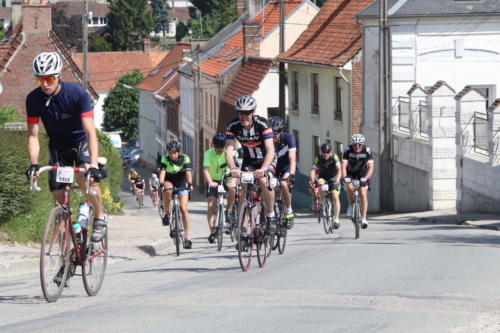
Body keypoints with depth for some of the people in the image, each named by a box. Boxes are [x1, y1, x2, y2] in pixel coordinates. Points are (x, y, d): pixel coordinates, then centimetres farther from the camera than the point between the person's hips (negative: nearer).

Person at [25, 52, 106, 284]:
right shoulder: (34, 99, -17)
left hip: (80, 143, -3)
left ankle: (100, 218, -8)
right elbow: (33, 135, -13)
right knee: (59, 201, -3)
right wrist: (33, 164, -30)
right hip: (58, 147, 4)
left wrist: (93, 164, -41)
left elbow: (90, 131, -29)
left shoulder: (76, 94, -26)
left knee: (85, 177, -35)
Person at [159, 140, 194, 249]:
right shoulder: (165, 159, -18)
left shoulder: (185, 158, -19)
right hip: (169, 181, 0)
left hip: (181, 182, 0)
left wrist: (189, 184, -47)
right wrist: (161, 184, -48)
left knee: (183, 208, -13)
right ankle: (166, 213, -16)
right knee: (167, 190, -38)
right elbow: (162, 172, -30)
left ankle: (187, 236, -10)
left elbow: (188, 172, -30)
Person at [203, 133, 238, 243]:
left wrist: (233, 181, -46)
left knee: (232, 189, -33)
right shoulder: (209, 154, -18)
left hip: (226, 177, 0)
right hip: (213, 180, 0)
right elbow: (205, 170, -29)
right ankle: (212, 232, -10)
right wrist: (210, 183, -47)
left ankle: (228, 212, -11)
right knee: (211, 205, -13)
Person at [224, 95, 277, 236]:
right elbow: (228, 151, -26)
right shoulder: (233, 126, -20)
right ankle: (243, 232, -5)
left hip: (266, 159, -3)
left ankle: (271, 216, -11)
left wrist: (263, 169, -53)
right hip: (249, 160, 3)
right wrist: (233, 169, -46)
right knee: (243, 192, -12)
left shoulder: (262, 124, -28)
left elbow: (270, 150, -36)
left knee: (264, 181, -32)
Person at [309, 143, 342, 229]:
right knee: (320, 184, -35)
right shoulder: (318, 158, -21)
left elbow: (339, 169, -32)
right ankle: (322, 202, -13)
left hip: (333, 177, -1)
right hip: (323, 176, 1)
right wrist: (312, 180, -46)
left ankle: (336, 219, -10)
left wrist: (337, 180, -48)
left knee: (335, 197, -12)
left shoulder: (334, 157, -24)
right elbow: (313, 170, -27)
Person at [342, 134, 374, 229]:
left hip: (362, 174, 0)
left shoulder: (367, 151, -24)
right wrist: (344, 177, -47)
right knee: (350, 187, -28)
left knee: (363, 194, -13)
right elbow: (344, 165, -30)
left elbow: (371, 167, -30)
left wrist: (366, 177, -47)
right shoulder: (348, 150, -24)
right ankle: (351, 206, -2)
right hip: (350, 173, 0)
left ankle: (363, 219, -8)